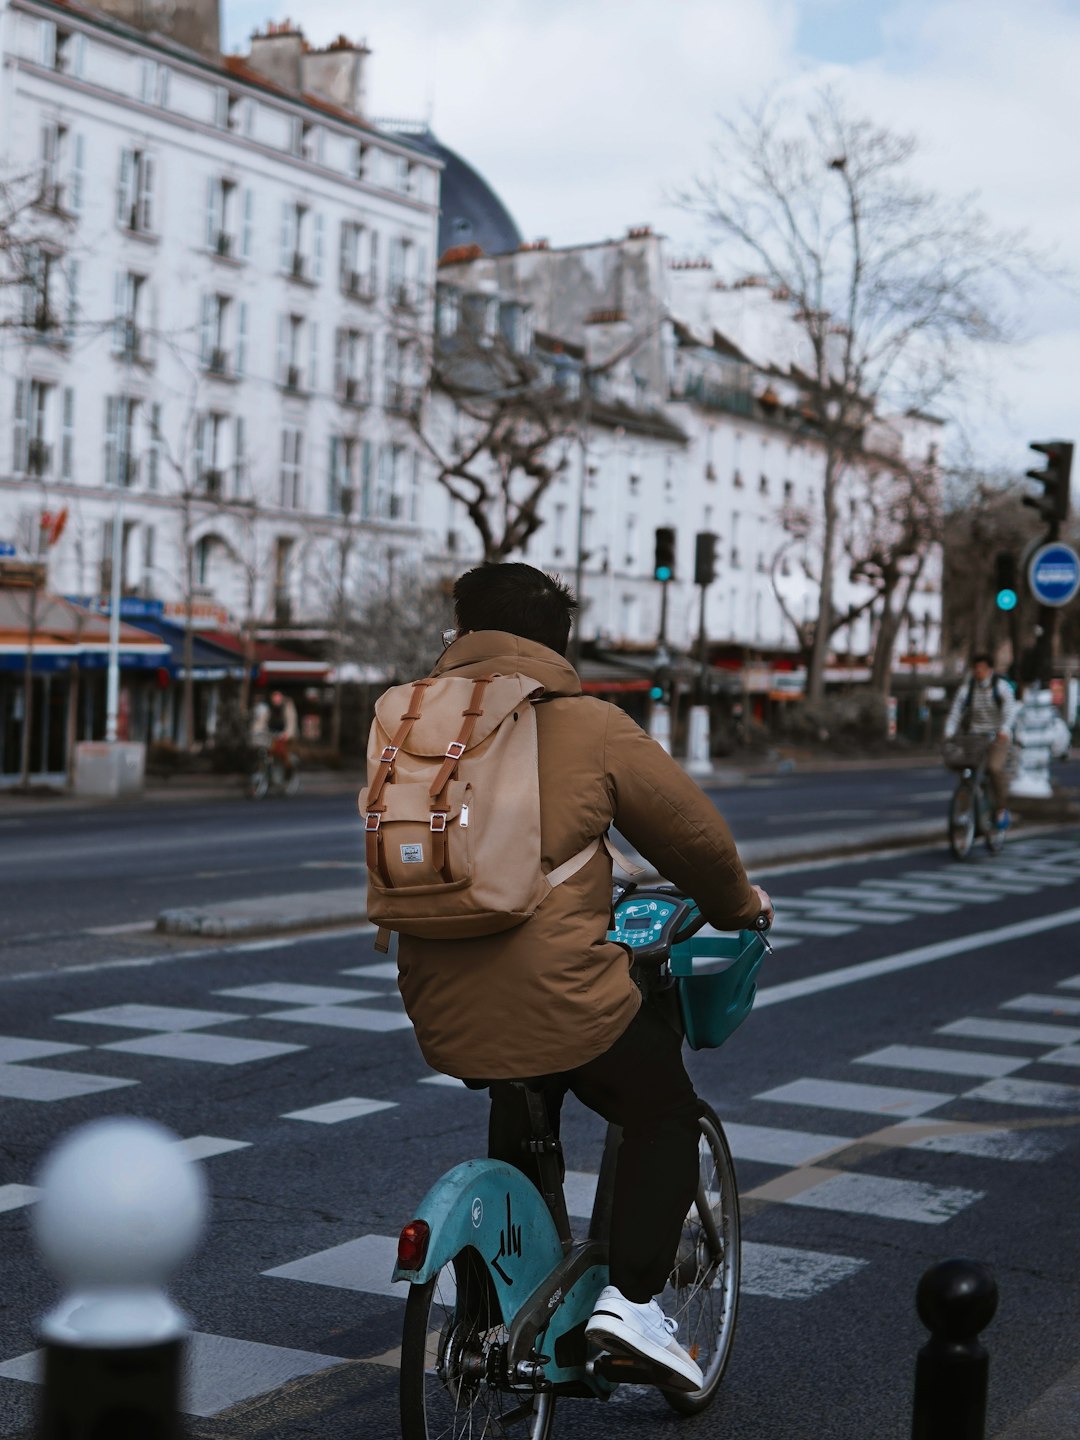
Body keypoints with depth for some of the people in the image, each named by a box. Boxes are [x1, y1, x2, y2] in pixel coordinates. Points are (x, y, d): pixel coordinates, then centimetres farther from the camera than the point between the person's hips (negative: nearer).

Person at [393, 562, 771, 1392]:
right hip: (562, 1002, -5)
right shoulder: (591, 727, -5)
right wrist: (736, 904, 23)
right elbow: (692, 831, 3)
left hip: (443, 1011, 5)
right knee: (667, 1112, 18)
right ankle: (631, 1294, 5)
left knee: (523, 1097, 34)